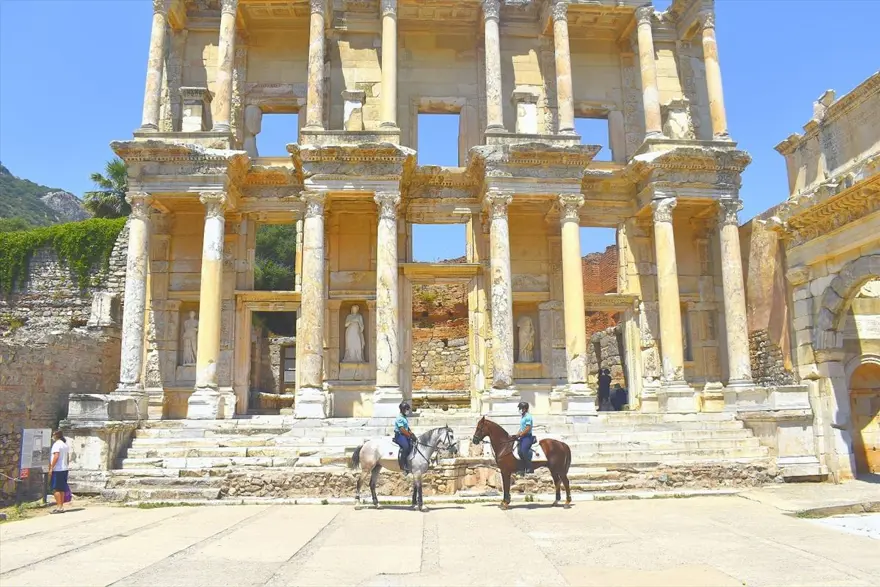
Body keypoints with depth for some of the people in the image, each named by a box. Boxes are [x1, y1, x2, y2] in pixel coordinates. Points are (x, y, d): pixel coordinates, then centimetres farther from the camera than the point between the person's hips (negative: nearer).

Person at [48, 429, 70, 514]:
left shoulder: (57, 444, -12)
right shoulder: (66, 444, 15)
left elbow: (56, 456, -20)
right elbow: (68, 458, 17)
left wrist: (51, 468, -18)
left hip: (57, 470, -8)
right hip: (64, 469, 8)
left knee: (56, 489, -4)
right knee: (62, 489, 12)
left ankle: (59, 507, -6)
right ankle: (61, 506, 14)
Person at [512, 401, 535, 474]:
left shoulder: (528, 417, -15)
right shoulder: (523, 417, 16)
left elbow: (528, 429, -21)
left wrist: (519, 435, -16)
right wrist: (516, 435, 9)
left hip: (527, 437, -10)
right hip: (522, 437, 10)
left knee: (524, 452, -15)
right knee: (520, 452, 8)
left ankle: (530, 470, -8)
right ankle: (524, 468, 18)